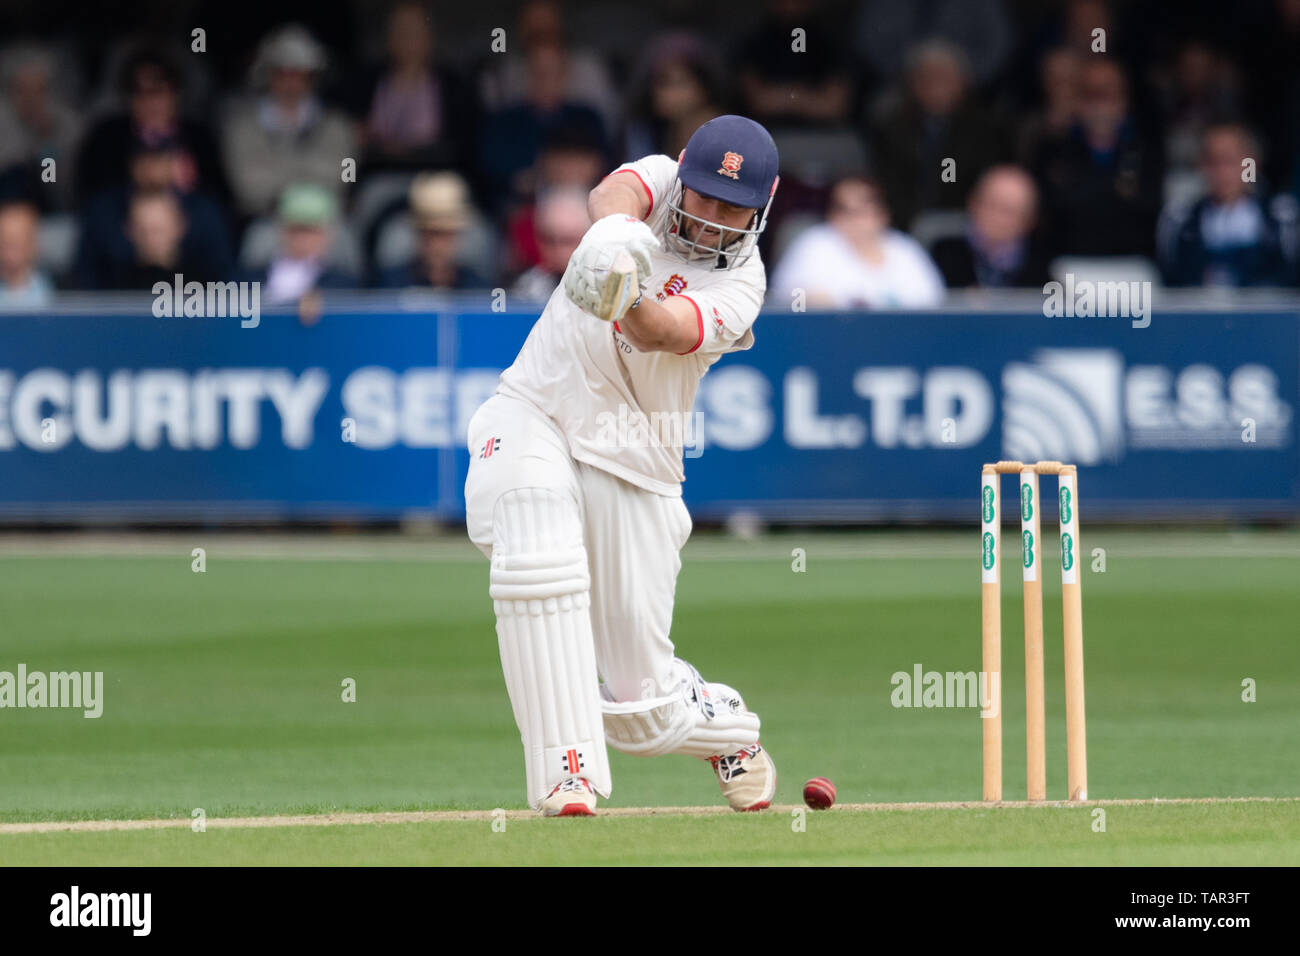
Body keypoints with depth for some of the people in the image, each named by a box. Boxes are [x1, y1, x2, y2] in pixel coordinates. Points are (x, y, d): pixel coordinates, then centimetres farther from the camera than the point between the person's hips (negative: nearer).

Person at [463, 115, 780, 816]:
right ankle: (567, 771, -34)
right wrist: (613, 232, -49)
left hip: (633, 461, -1)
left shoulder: (738, 285, -6)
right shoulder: (658, 184, 0)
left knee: (644, 698, 0)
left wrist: (628, 302, -50)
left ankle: (727, 728, 36)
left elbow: (660, 333, -27)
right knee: (538, 556, -34)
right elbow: (615, 193, -25)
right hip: (533, 416, 1)